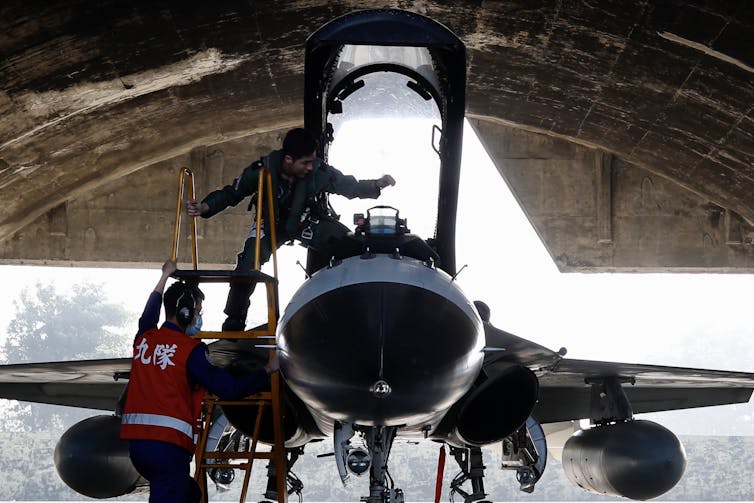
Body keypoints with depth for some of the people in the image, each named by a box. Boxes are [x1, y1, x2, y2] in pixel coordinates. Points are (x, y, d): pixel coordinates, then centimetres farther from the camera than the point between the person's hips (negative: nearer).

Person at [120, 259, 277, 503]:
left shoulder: (144, 339, 12)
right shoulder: (191, 350, -7)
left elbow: (149, 313, 37)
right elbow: (228, 388, -8)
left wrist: (165, 276, 52)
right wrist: (267, 370, 7)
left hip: (136, 442, 8)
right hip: (169, 445, -8)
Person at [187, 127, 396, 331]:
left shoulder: (319, 172, -26)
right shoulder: (262, 171, -28)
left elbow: (349, 186, -11)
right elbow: (231, 193, -15)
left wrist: (376, 185, -28)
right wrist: (204, 207, -30)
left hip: (306, 222, 1)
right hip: (272, 223, -1)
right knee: (247, 266, -22)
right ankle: (234, 321, -3)